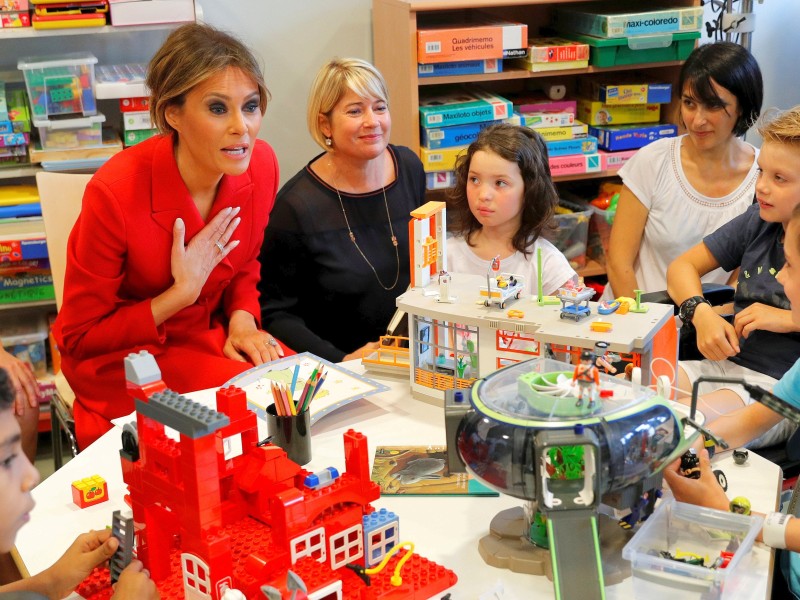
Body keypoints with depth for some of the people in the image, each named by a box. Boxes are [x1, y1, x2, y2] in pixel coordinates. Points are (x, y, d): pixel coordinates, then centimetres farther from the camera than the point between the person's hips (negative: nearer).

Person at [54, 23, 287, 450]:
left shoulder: (260, 165, -11)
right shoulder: (116, 193, -26)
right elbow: (77, 338, -14)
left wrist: (243, 319, -10)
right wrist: (182, 293, -25)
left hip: (211, 335, 6)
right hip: (120, 359, -5)